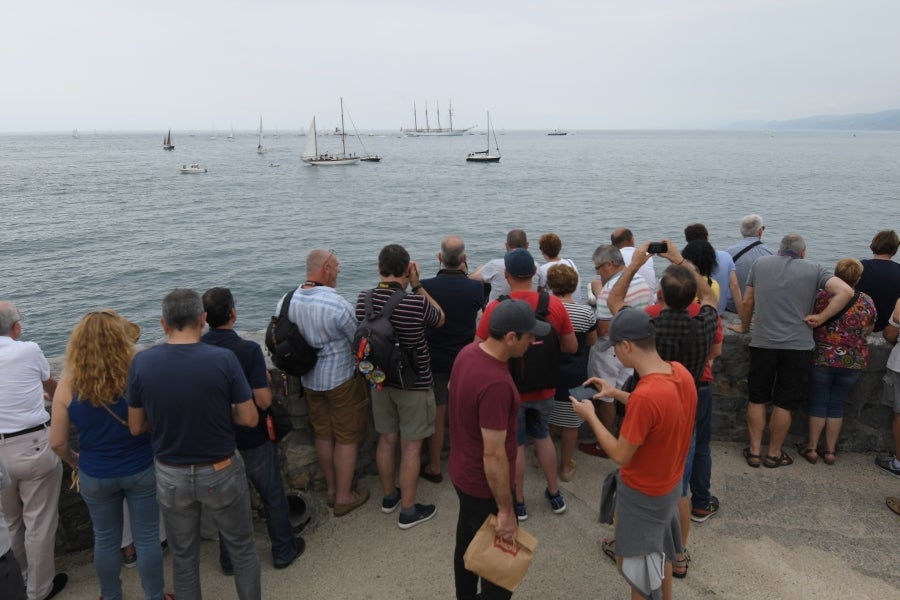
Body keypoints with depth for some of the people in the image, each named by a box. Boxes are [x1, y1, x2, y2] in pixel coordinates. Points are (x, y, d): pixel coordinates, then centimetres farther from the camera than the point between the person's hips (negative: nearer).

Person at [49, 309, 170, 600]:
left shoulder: (69, 385, -13)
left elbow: (57, 443, -7)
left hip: (95, 476, 2)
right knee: (147, 538, 14)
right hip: (141, 470, -1)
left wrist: (75, 461, 13)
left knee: (105, 540, 22)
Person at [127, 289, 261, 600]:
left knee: (183, 555, 21)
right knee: (242, 548, 19)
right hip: (220, 472, -2)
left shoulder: (142, 362, -12)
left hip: (171, 475, 2)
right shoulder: (223, 359, -19)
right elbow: (249, 418, -13)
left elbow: (136, 427, -3)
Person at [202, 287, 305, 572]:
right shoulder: (248, 349, -24)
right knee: (273, 495, 16)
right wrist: (266, 379, -4)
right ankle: (283, 551, 31)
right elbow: (264, 401, -23)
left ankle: (229, 560, 35)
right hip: (253, 439, -4)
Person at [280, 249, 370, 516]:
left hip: (309, 380, 6)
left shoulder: (285, 302, -7)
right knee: (347, 438, 10)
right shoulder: (337, 305, -26)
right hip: (341, 379, -6)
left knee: (323, 434, 20)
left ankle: (331, 489, 35)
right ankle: (344, 497, 20)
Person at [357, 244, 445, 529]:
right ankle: (408, 511, 19)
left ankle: (389, 496, 37)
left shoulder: (364, 299, -10)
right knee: (411, 446, 7)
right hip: (414, 385, -5)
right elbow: (440, 319, -3)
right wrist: (418, 285, -4)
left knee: (386, 439, 19)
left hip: (380, 380, 5)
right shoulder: (416, 302, -25)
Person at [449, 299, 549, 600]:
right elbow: (494, 455, -29)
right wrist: (505, 510, -18)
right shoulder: (496, 384, -34)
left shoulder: (468, 351, -6)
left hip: (462, 472, 9)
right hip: (484, 485, -9)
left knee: (468, 544, 27)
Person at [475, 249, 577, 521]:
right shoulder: (554, 304, -11)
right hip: (543, 388, 3)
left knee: (515, 444, 13)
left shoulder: (495, 308, -19)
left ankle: (518, 502, 28)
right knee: (543, 437, 24)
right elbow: (571, 346, -1)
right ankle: (554, 494, 36)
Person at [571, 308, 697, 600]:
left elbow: (620, 455, -24)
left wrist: (590, 416, -13)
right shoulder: (680, 372, -10)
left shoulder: (645, 395, -36)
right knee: (659, 552, 30)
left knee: (638, 570, 14)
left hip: (642, 494, -8)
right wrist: (617, 393, 6)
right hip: (670, 484, 8)